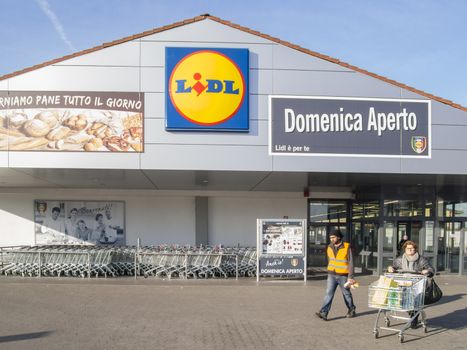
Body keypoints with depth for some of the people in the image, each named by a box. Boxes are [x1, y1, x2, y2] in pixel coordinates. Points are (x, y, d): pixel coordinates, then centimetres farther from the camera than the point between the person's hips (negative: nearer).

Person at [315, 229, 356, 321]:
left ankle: (351, 310, 33)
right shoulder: (329, 247, 1)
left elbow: (350, 263, -13)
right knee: (329, 293, -8)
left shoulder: (347, 247, -14)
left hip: (343, 275, -3)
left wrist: (350, 277, -16)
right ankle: (323, 313, -16)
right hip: (332, 275, 3)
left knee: (346, 294, 12)